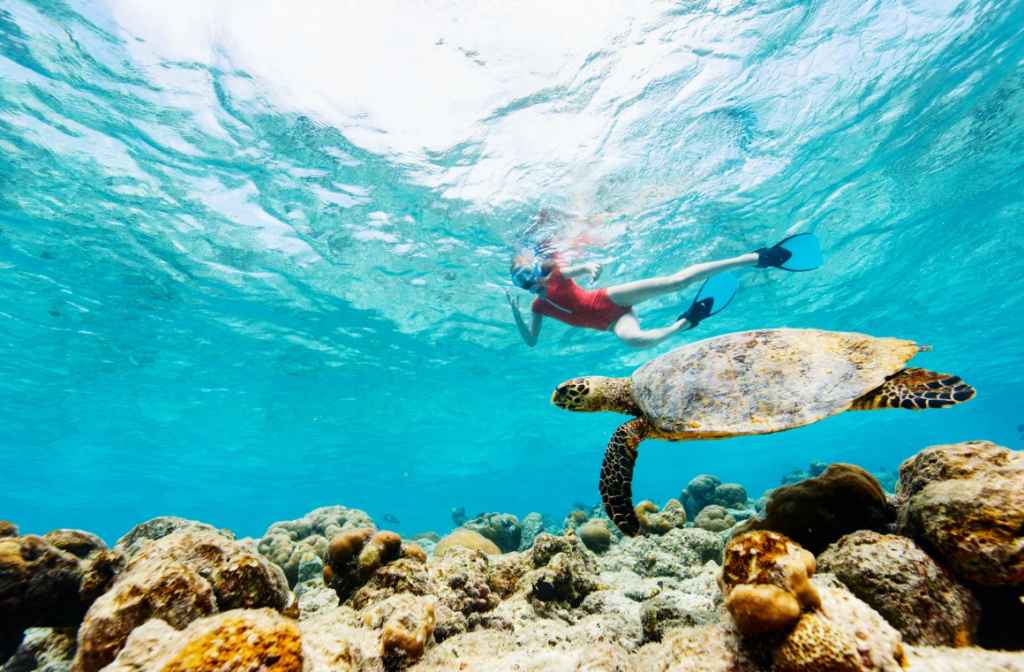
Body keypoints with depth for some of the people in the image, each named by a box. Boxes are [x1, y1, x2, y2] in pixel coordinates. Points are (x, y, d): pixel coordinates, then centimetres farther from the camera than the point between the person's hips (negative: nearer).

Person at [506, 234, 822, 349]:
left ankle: (758, 257, -14)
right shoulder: (538, 306, 15)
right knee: (635, 339, -32)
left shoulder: (557, 273, 2)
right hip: (611, 322, 3)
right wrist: (515, 311, -3)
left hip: (609, 299, -3)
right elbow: (531, 340, 11)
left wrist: (590, 267, -41)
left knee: (675, 281, -23)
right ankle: (684, 322, -3)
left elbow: (581, 267, -16)